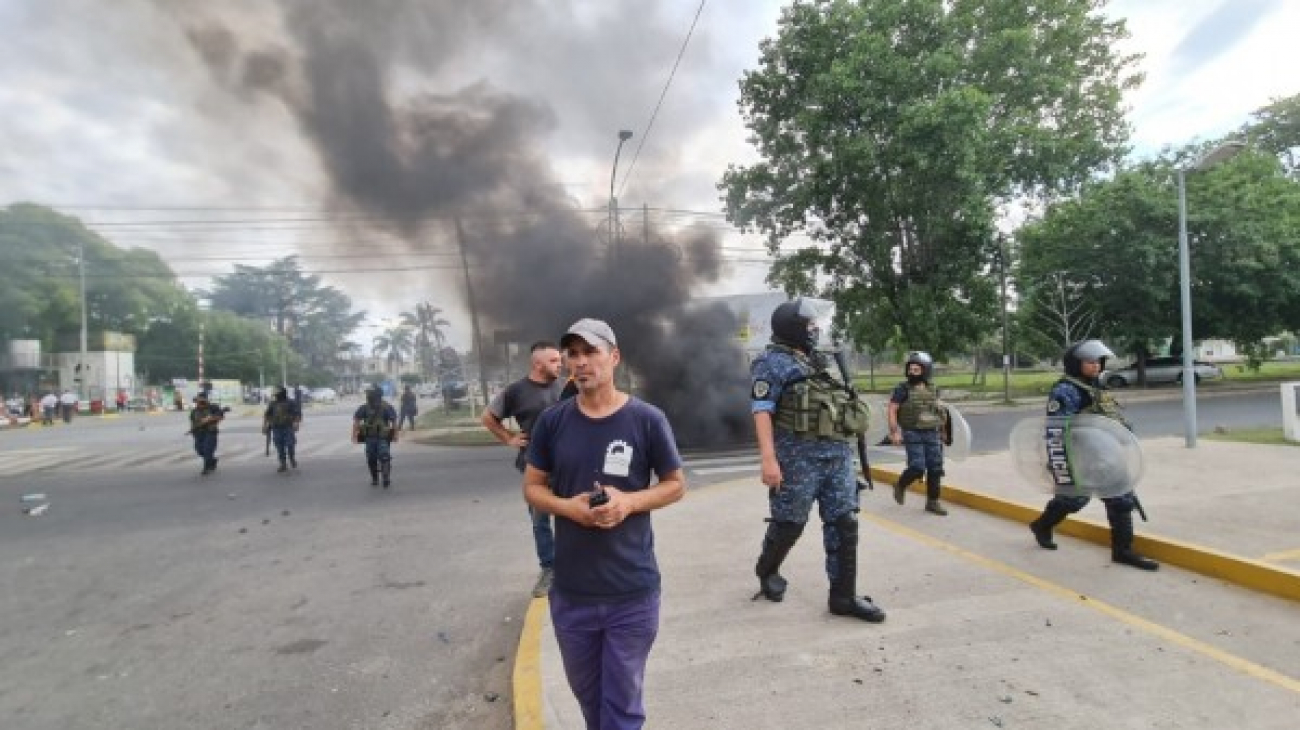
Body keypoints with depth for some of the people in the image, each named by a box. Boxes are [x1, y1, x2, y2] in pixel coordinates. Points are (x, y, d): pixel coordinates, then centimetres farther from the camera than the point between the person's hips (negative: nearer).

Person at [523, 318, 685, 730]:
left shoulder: (647, 419, -9)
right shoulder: (552, 421, -3)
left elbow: (676, 485, 0)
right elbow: (532, 487, 6)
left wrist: (630, 501, -18)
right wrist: (567, 506, -15)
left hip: (633, 591, -2)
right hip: (570, 591, 3)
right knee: (587, 692, 23)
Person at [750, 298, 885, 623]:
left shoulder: (816, 361, 19)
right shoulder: (772, 362, -6)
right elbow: (762, 411, -14)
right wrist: (769, 459, -23)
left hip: (838, 453, 7)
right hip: (798, 456, -7)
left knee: (844, 523, 5)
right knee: (789, 523, 5)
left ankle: (843, 596, 13)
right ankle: (767, 571, 31)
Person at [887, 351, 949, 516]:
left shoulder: (933, 390, 10)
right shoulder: (902, 389, -5)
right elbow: (892, 410, -8)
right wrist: (894, 432, -15)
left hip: (932, 434, 5)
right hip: (913, 435, -5)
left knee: (935, 468, 3)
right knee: (917, 468, -13)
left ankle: (932, 502, 14)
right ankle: (900, 485, 16)